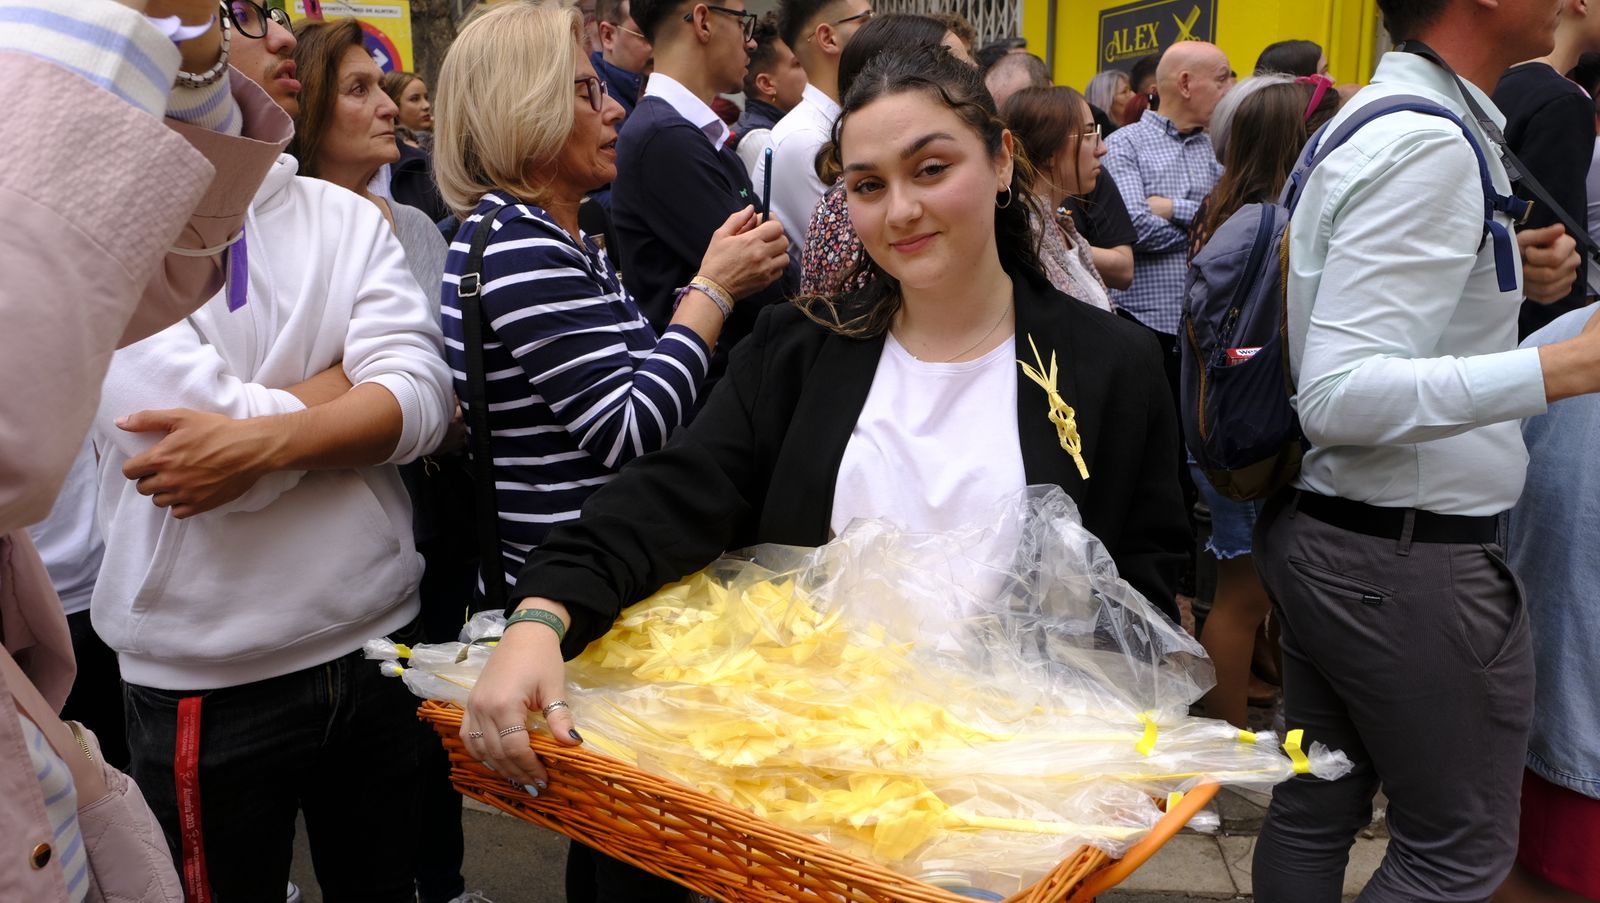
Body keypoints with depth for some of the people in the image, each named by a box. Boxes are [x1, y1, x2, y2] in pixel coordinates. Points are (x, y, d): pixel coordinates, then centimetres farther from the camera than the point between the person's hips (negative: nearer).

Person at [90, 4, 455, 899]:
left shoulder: (346, 214, 3)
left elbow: (424, 397, -9)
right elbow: (195, 433, -20)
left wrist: (268, 437, -25)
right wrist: (360, 375, -9)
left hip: (381, 640, 4)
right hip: (207, 681, -3)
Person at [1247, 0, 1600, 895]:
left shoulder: (1372, 119, 10)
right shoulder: (1429, 146, -20)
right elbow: (1341, 395, -27)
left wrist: (1509, 274, 9)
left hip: (1327, 534, 9)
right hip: (1413, 558, -9)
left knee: (1315, 811, 19)